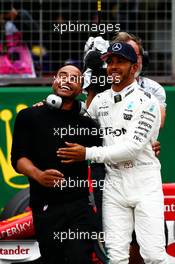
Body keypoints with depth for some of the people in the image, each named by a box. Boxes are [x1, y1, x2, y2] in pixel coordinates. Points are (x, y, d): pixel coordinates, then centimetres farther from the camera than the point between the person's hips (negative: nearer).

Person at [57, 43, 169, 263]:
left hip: (144, 181, -5)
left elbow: (133, 147, -16)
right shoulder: (99, 100, 12)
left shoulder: (147, 102, -7)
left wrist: (88, 154, -16)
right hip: (113, 182, 5)